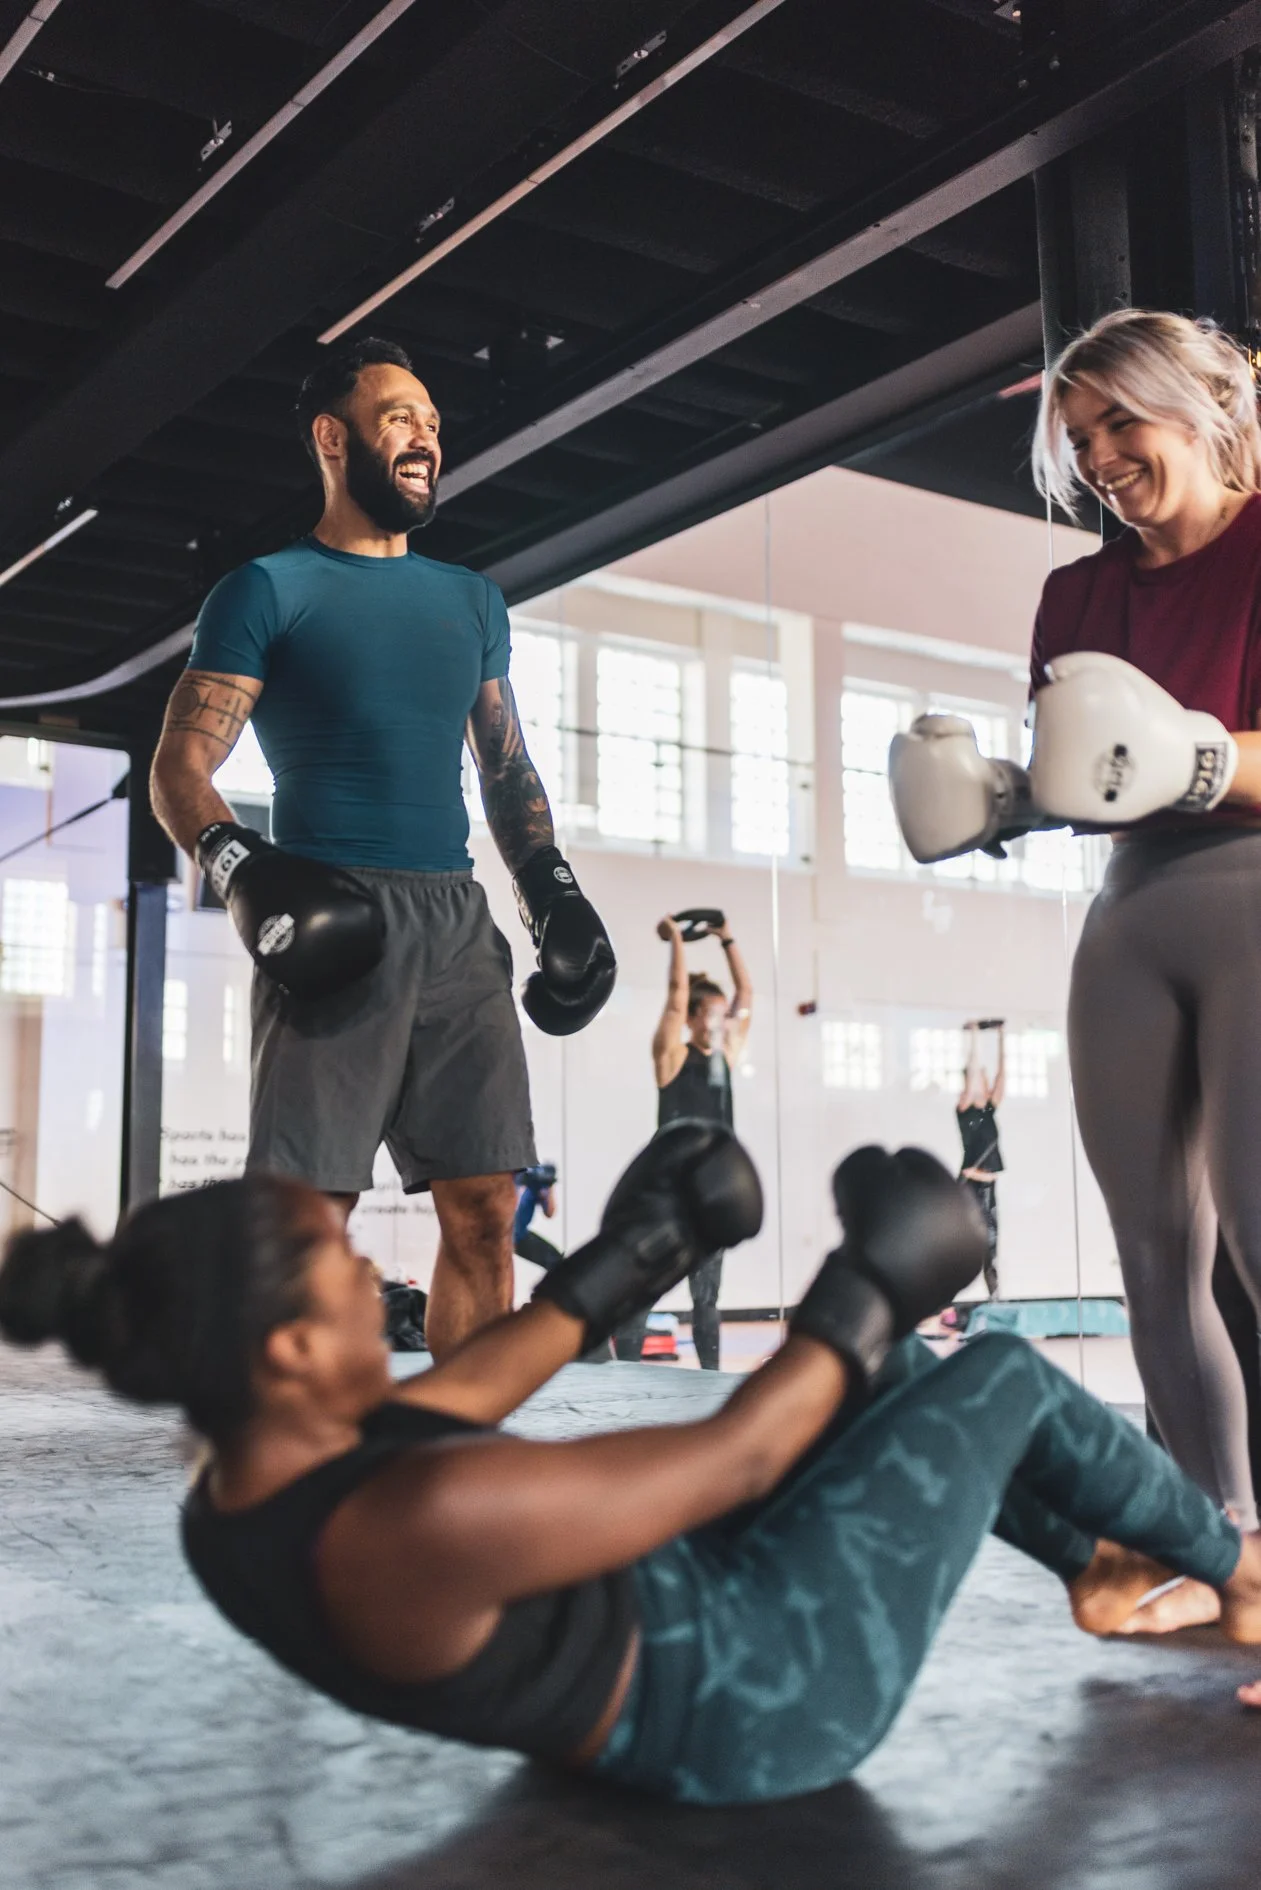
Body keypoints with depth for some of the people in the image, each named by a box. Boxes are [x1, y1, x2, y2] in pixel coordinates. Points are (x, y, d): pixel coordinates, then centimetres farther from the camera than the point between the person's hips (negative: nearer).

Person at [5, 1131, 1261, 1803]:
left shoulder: (240, 1495, -11)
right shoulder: (420, 1523, -40)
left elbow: (456, 1397, 6)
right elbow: (735, 1460, -29)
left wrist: (627, 1264, 16)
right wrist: (865, 1295, -12)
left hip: (665, 1618, 8)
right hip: (759, 1696, -8)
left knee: (889, 1366, 20)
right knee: (1004, 1373, 6)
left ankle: (1094, 1571, 42)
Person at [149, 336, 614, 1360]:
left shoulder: (472, 601, 21)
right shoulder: (267, 590, 5)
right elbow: (180, 768, -1)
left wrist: (553, 890, 10)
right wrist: (240, 868, -20)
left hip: (460, 920, 5)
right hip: (337, 924, -5)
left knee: (485, 1207, 0)